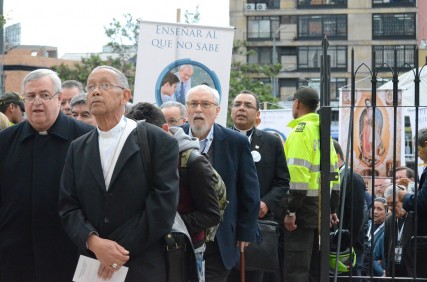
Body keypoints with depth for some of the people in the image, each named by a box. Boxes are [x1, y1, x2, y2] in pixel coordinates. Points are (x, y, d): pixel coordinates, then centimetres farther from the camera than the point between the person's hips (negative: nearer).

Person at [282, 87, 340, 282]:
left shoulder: (301, 129, -9)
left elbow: (298, 175, -18)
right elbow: (334, 173, 18)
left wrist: (291, 210, -17)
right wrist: (332, 209, 23)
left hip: (304, 207, -8)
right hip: (321, 206, 8)